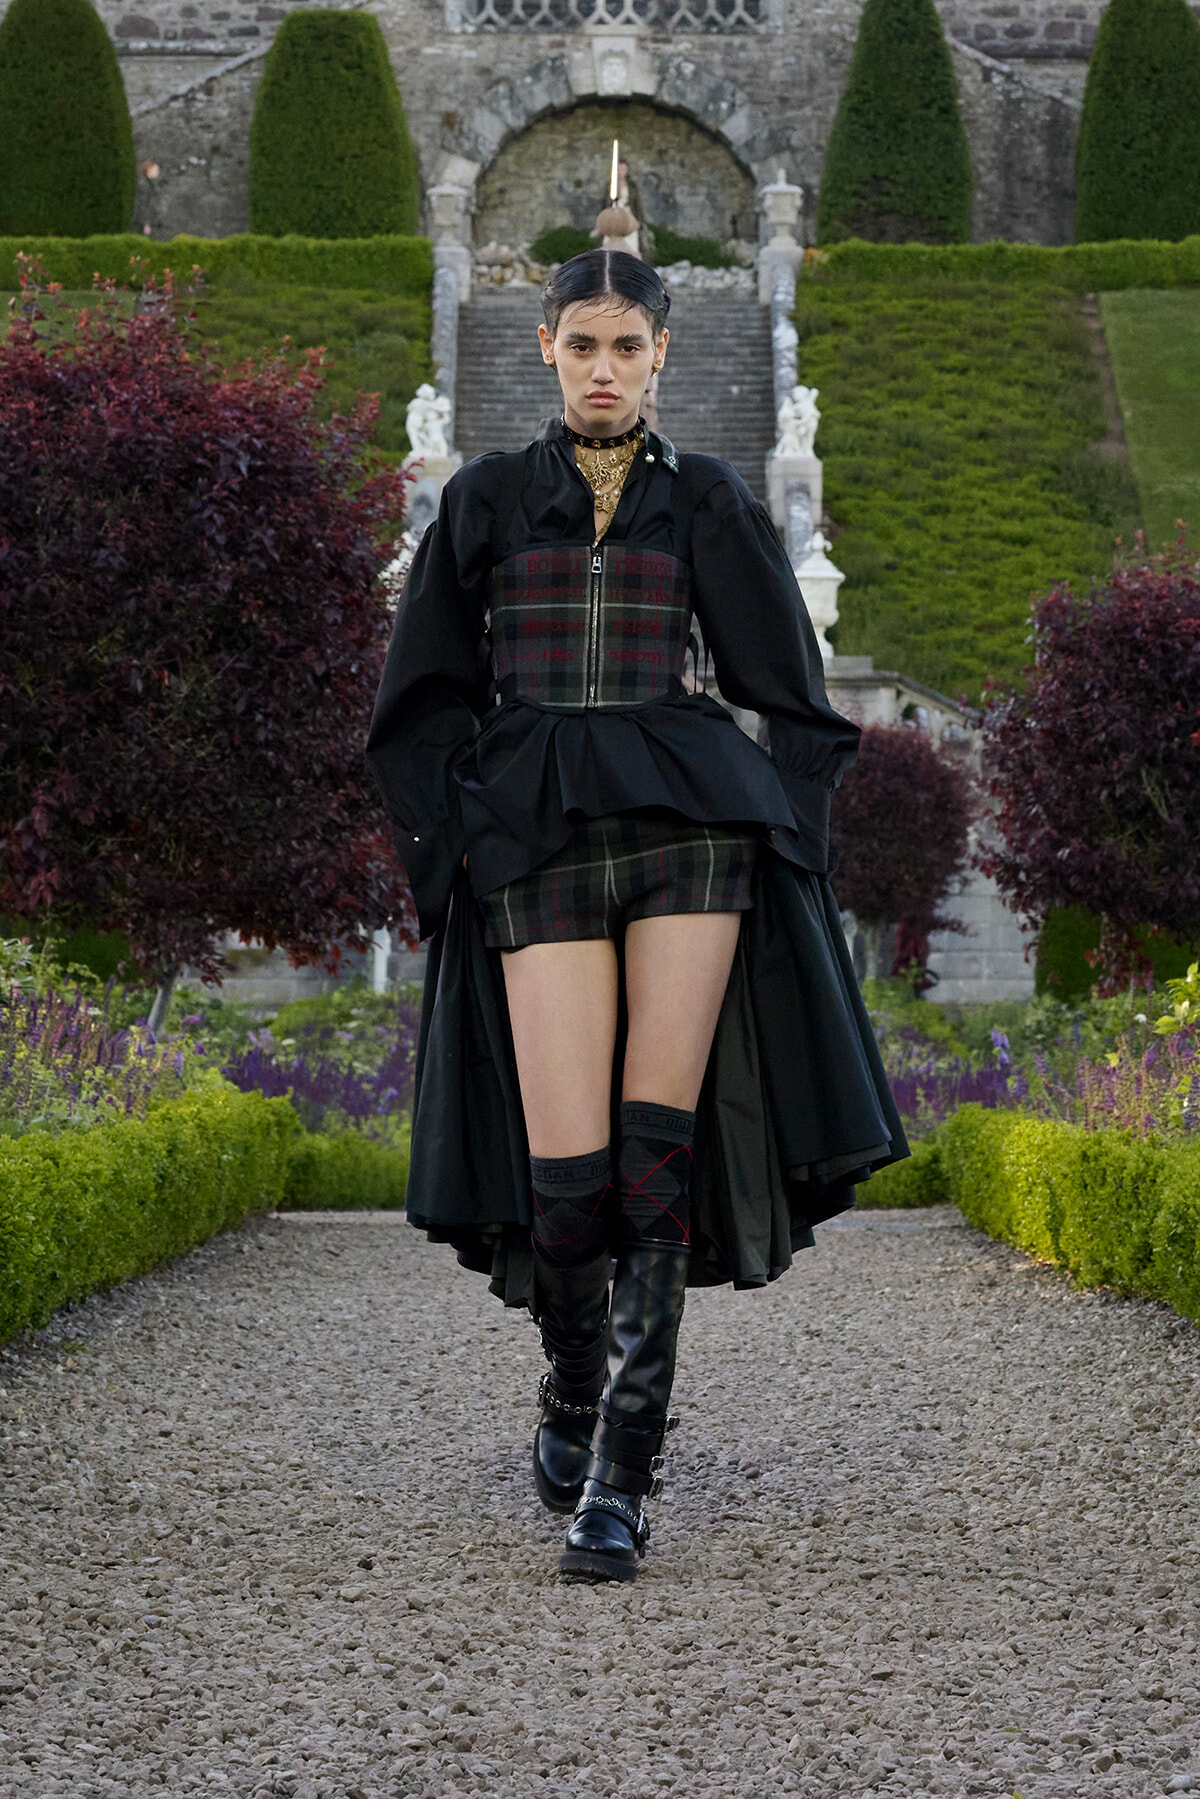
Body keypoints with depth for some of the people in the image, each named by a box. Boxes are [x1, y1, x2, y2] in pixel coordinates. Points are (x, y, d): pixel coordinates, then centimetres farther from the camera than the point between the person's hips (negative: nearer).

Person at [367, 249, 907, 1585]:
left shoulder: (707, 503, 13)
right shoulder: (485, 500, 14)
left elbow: (792, 695, 15)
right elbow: (423, 700, 15)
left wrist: (782, 840, 4)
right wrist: (457, 847, 5)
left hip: (688, 822, 0)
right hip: (540, 837, 0)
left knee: (655, 1148, -11)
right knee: (568, 1160, -10)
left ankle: (619, 1472, -6)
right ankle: (571, 1397, 18)